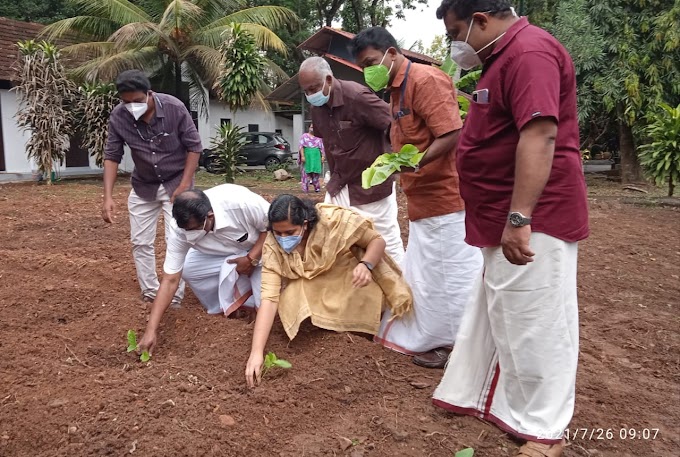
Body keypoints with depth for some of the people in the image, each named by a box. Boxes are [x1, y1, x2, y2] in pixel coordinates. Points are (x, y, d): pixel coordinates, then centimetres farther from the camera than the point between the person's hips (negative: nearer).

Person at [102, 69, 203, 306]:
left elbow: (194, 146, -14)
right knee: (140, 242, 7)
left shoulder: (174, 108, -22)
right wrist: (108, 197, -18)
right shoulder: (118, 117, -16)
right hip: (143, 186, 4)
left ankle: (174, 297, 3)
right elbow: (111, 156, -9)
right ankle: (150, 293, 22)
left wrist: (184, 185, -17)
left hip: (176, 183, -3)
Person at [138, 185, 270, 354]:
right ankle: (231, 304, -2)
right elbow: (170, 280, -23)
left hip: (260, 248, -4)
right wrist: (151, 329, -27)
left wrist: (251, 259, -30)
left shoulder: (241, 203, -41)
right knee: (188, 269, -22)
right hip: (221, 254, 4)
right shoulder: (181, 229, -28)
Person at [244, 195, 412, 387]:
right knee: (290, 301, -27)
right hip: (310, 290, 2)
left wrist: (366, 265, -39)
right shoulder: (273, 247, -23)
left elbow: (377, 240, -18)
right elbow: (269, 298, -28)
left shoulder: (334, 220, -29)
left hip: (351, 281, -1)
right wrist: (257, 352, -38)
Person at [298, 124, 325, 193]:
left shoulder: (318, 138, 14)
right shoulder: (304, 136, 8)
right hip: (307, 156, -2)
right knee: (306, 172, -3)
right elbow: (301, 146, -1)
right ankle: (305, 189, -2)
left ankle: (317, 187, 3)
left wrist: (323, 156, -1)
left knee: (315, 172, -4)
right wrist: (302, 156, -12)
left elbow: (322, 148, 11)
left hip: (316, 156, 2)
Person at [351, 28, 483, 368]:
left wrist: (416, 162, -33)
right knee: (425, 273, 16)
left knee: (453, 274, 0)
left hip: (446, 198, -10)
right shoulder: (396, 89, 16)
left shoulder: (425, 80, -14)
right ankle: (430, 338, 29)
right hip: (424, 201, 10)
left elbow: (451, 134, -22)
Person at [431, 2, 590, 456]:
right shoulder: (507, 55, 17)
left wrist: (519, 218, -30)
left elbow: (539, 136, -27)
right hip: (508, 219, 11)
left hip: (532, 221, -11)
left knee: (533, 326, 0)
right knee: (497, 317, 19)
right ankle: (480, 395, 34)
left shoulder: (529, 51, -16)